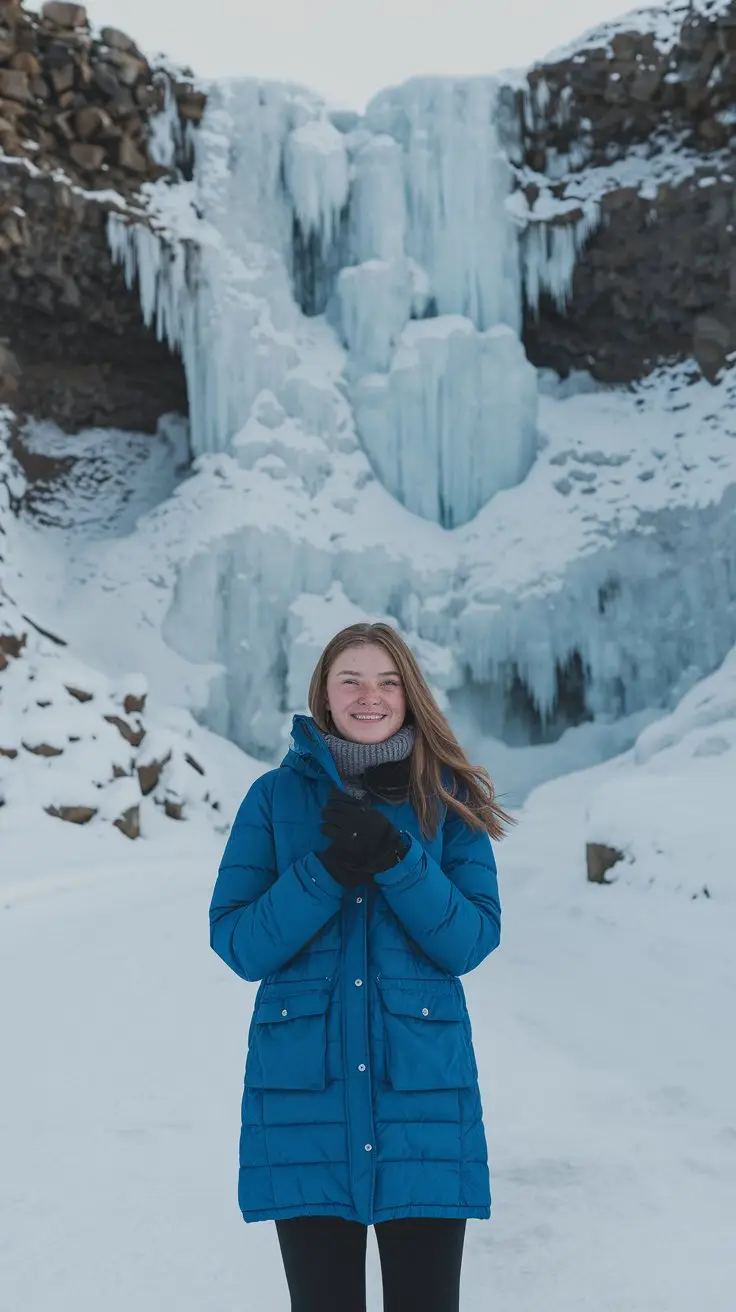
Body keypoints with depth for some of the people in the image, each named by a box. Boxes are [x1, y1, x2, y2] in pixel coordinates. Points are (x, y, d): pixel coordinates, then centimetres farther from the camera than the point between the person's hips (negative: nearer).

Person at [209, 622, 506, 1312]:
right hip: (304, 1091, 0)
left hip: (422, 1087, 0)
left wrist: (395, 858, -19)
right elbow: (237, 943, -3)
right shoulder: (277, 796, 3)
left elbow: (471, 940, -4)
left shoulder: (447, 797, 4)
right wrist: (327, 871, -18)